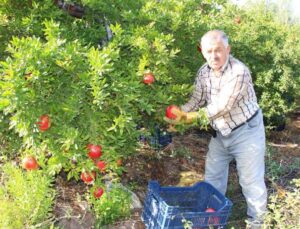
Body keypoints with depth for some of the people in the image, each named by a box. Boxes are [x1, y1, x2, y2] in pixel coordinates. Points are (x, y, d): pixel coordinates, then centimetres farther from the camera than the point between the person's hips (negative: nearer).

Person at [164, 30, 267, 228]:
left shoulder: (239, 72, -27)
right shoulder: (204, 71, -4)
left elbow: (221, 107, -28)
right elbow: (196, 100, -1)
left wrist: (190, 117, -25)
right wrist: (179, 114, -19)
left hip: (246, 131, -7)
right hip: (220, 133, 7)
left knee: (251, 181, 2)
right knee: (212, 178, 16)